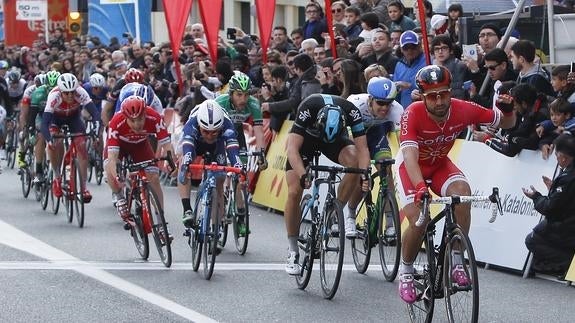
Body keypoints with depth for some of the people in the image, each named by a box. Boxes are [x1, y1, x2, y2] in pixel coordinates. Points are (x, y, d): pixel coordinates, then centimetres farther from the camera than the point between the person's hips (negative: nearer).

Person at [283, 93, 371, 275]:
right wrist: (303, 176, -56)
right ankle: (292, 251, -1)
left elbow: (362, 148, -33)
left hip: (338, 137, 1)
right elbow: (292, 149, -42)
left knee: (355, 162, -31)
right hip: (306, 138, -1)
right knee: (294, 192, -15)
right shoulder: (307, 109, -39)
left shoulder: (352, 112, -34)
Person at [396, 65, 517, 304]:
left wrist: (508, 110, -35)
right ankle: (405, 272, 8)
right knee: (418, 221, -20)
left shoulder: (463, 110, -25)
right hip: (412, 166, -3)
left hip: (440, 164, 3)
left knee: (462, 192, -28)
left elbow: (506, 123, -12)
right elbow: (410, 156, -44)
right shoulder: (413, 114, -34)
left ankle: (456, 263, -16)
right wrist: (420, 187, -60)